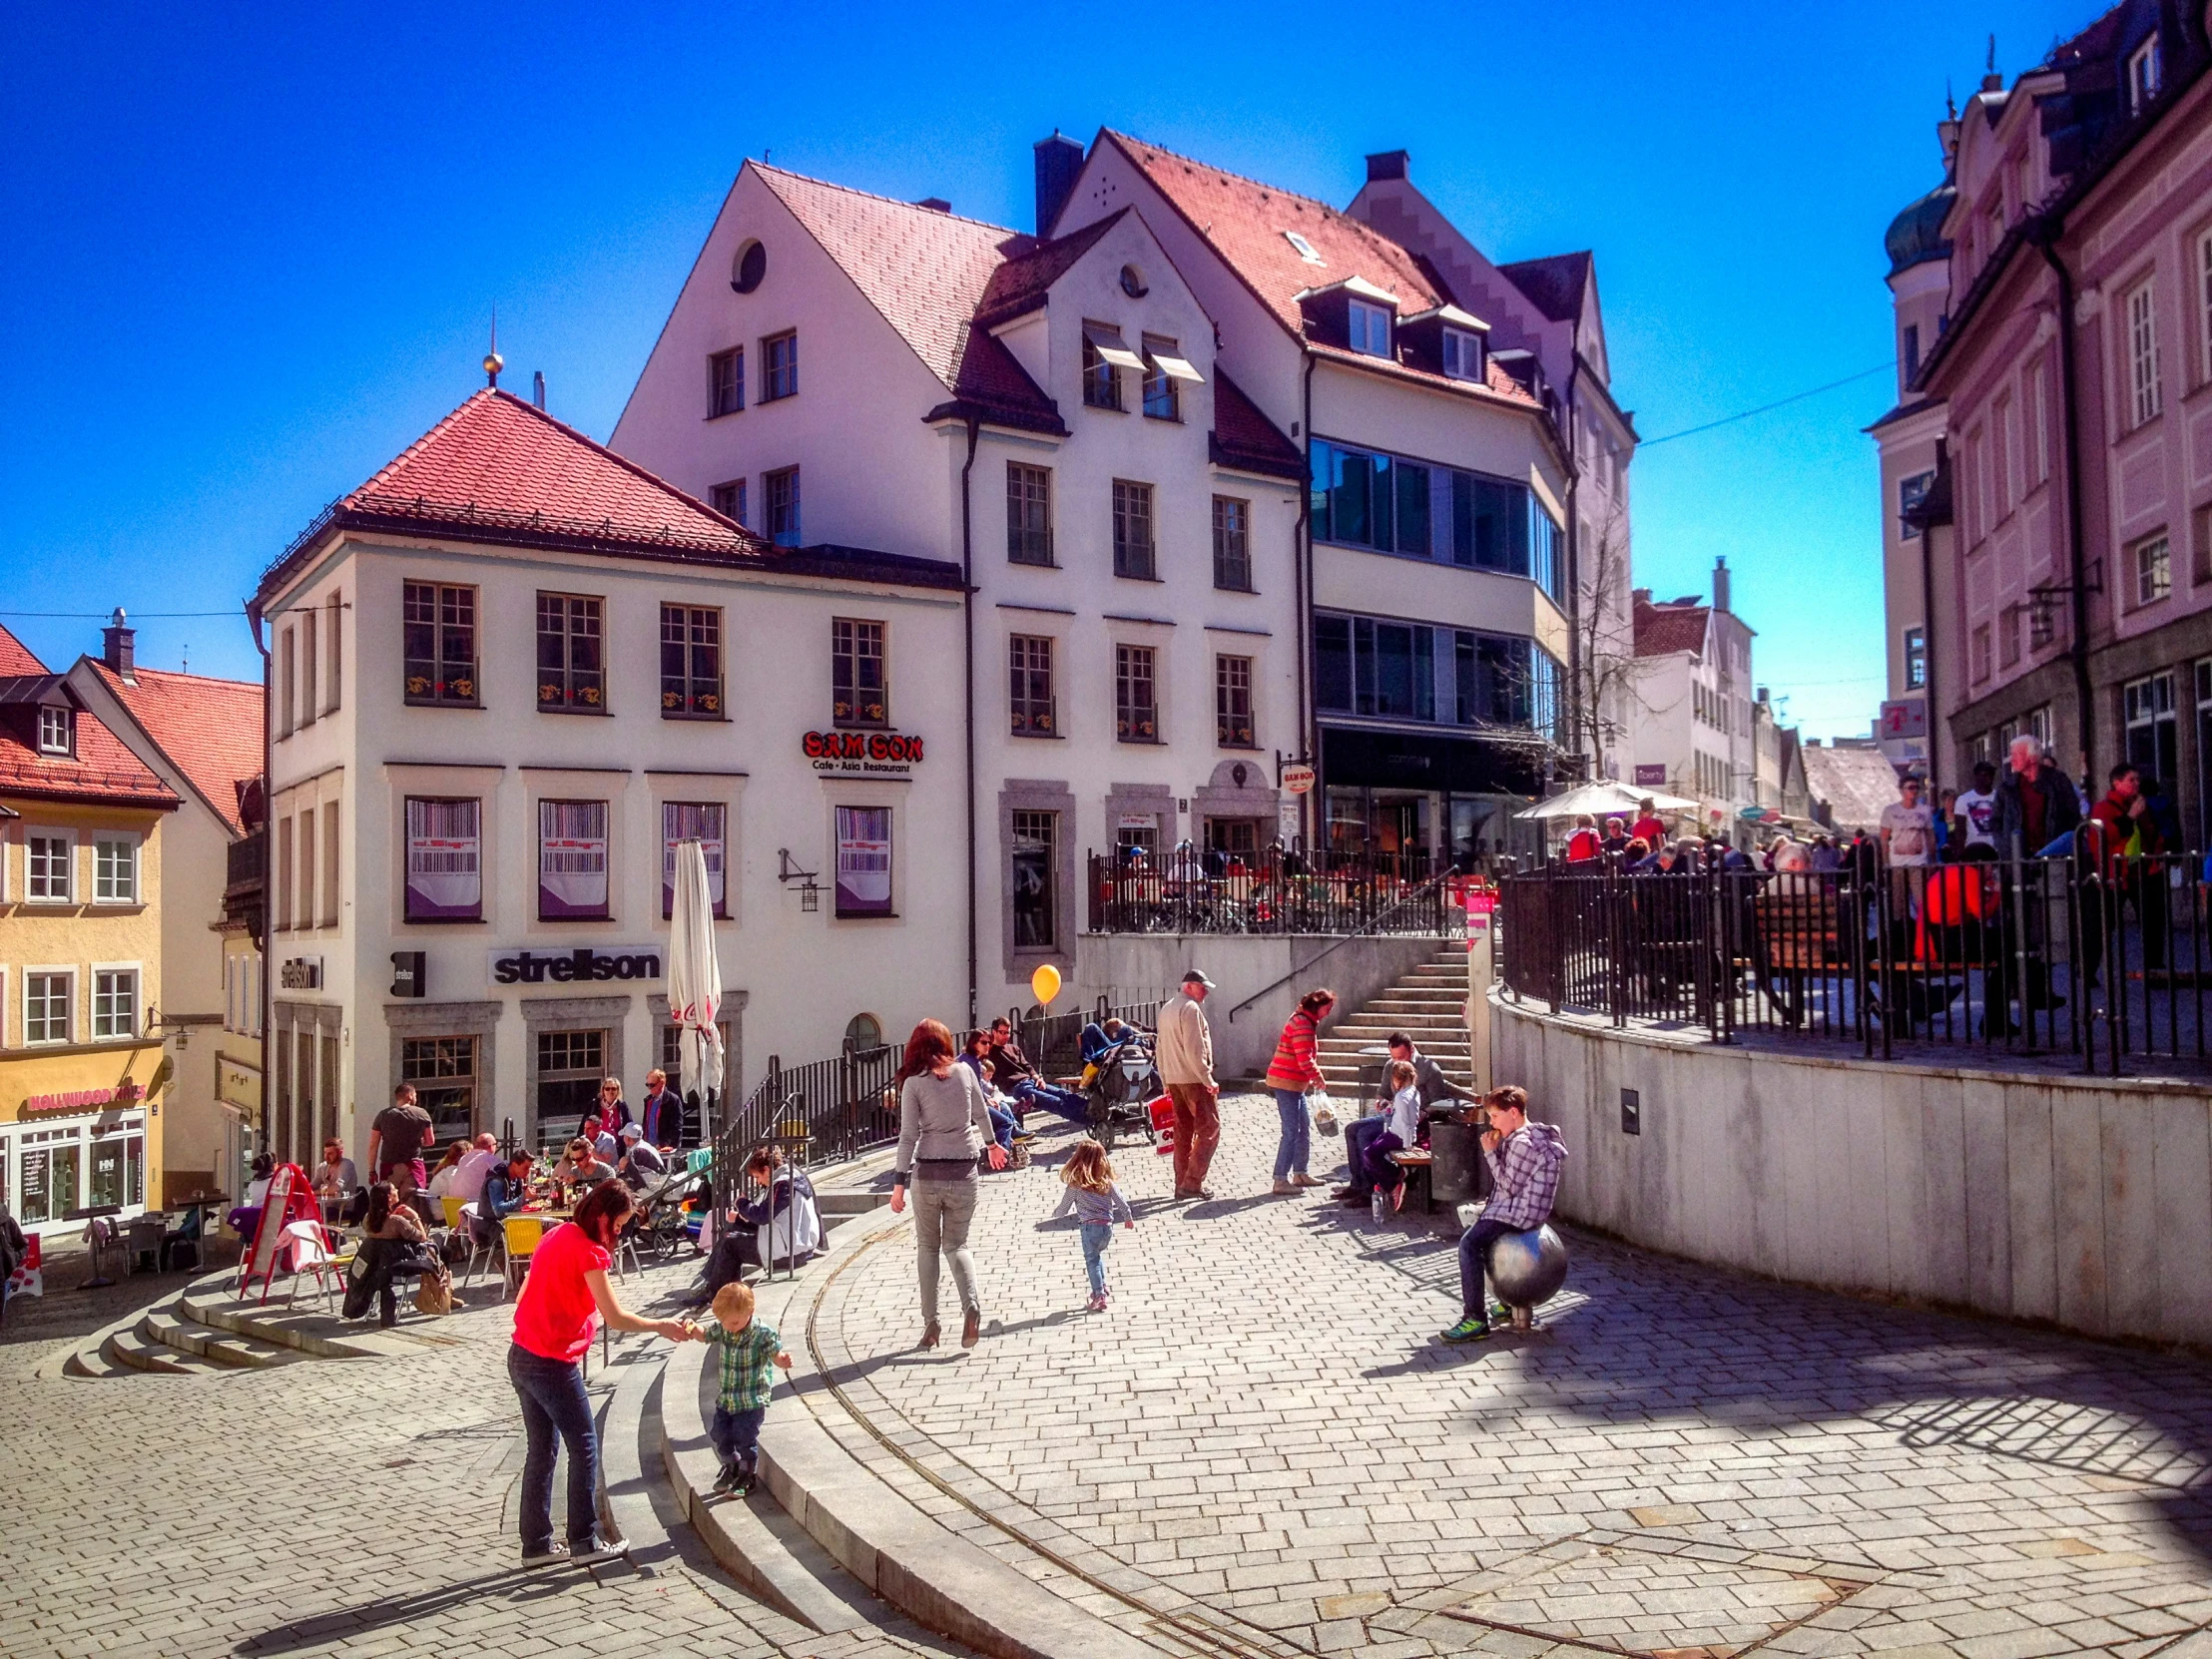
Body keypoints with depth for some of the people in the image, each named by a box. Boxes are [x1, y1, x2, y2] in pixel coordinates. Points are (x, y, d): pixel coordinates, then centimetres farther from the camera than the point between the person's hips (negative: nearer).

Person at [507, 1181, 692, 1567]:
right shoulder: (588, 1251, -17)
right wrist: (660, 1326, -6)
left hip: (522, 1357, 9)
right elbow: (615, 1317, -18)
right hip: (553, 1365, -9)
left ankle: (537, 1544, 21)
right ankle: (585, 1542, 10)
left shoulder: (558, 1235, 9)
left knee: (541, 1451, 15)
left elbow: (523, 1296, 15)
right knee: (584, 1448, 4)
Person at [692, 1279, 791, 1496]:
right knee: (720, 1434, 14)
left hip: (752, 1399, -6)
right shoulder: (722, 1329, -6)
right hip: (726, 1397, 6)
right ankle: (731, 1467, 39)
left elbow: (776, 1355, -18)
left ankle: (747, 1475, 22)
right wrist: (692, 1328, -10)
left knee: (745, 1438, 0)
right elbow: (704, 1335, 12)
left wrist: (783, 1361, -42)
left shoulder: (763, 1333, -21)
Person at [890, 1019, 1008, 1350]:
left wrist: (899, 1182, -6)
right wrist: (992, 1143, 34)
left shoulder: (913, 1083, -6)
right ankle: (970, 1304, -12)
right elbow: (981, 1114, 16)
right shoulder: (965, 1072, 2)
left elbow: (908, 1135, -9)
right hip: (963, 1172, 2)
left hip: (927, 1173, -2)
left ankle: (930, 1322, 11)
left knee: (927, 1246, 14)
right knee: (957, 1244, 13)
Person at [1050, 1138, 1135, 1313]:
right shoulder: (1107, 1181, 1)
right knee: (1097, 1255, 26)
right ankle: (1102, 1289, 27)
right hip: (1107, 1226, 4)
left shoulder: (1076, 1185, -9)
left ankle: (1099, 1296, 1)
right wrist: (1128, 1217, 23)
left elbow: (1064, 1208, 2)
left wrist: (1055, 1214, 24)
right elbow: (1121, 1201, 6)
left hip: (1089, 1227, -4)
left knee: (1092, 1260, 6)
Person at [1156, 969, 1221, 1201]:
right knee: (1209, 1129, -3)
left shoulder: (1166, 1008, 16)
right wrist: (1208, 1080, -17)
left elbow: (1160, 1048, 20)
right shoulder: (1190, 1008, -13)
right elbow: (1194, 1049, -20)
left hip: (1174, 1078, 9)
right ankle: (1193, 1183, -8)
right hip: (1194, 1078, -9)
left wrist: (1165, 1081, 23)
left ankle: (1181, 1184, 14)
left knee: (1183, 1131, 12)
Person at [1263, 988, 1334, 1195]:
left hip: (1295, 1083, 11)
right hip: (1286, 1083, -11)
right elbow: (1305, 1060, -23)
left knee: (1305, 1128, 16)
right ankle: (1280, 1181, -6)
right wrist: (1319, 1079, -9)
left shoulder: (1305, 1021, 15)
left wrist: (1314, 1077, 10)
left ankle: (1299, 1174, 26)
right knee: (1291, 1132, -9)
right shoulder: (1303, 1024, -19)